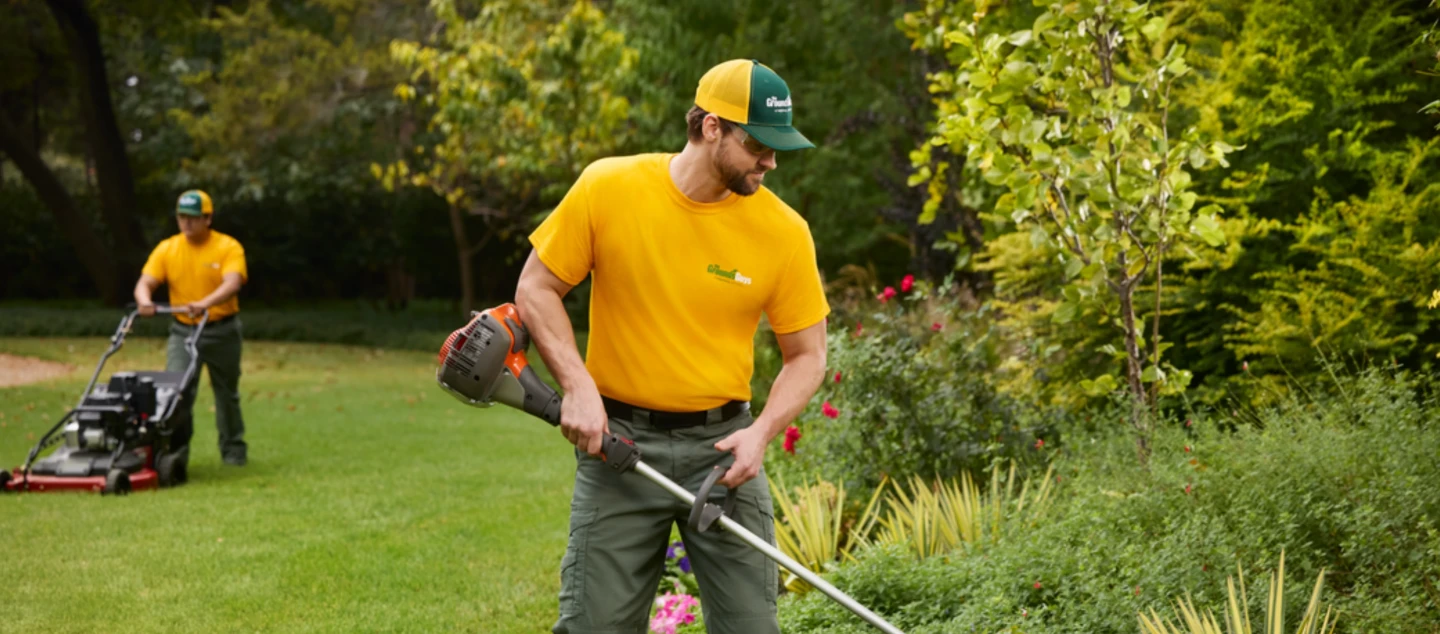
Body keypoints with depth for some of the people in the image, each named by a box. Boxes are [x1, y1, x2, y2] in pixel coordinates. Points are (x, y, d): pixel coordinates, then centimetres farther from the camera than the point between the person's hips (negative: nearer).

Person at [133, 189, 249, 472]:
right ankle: (176, 451, -7)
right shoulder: (166, 249, -1)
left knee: (227, 393, 12)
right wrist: (145, 301, -32)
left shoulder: (229, 248, -10)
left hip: (222, 330, -2)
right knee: (176, 390, -12)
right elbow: (145, 283, -8)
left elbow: (232, 284, -26)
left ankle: (233, 449, 28)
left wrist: (205, 304, -43)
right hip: (183, 330, 2)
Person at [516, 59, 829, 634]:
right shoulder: (607, 188, -8)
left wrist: (761, 432, -13)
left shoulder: (783, 230, -6)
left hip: (722, 445, 1)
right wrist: (578, 386, -12)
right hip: (618, 440, -1)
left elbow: (806, 354, 3)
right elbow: (536, 289, 0)